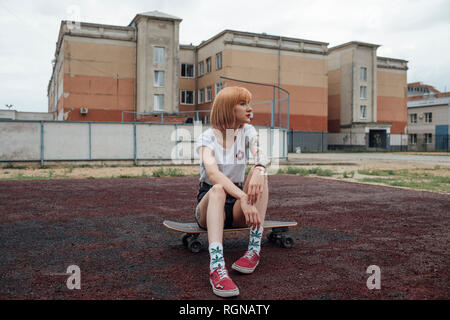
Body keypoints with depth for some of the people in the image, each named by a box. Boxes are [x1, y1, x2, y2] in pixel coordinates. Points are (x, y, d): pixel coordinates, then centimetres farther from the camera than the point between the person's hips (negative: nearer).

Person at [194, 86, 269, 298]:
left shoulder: (247, 131, 2)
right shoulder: (206, 137, -10)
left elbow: (260, 154, -20)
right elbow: (212, 173, -30)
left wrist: (259, 170, -45)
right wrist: (243, 198, -45)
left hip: (237, 209, 3)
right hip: (209, 204, -3)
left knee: (259, 173, -25)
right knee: (217, 190, -37)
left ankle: (254, 250, -28)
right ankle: (217, 267, -53)